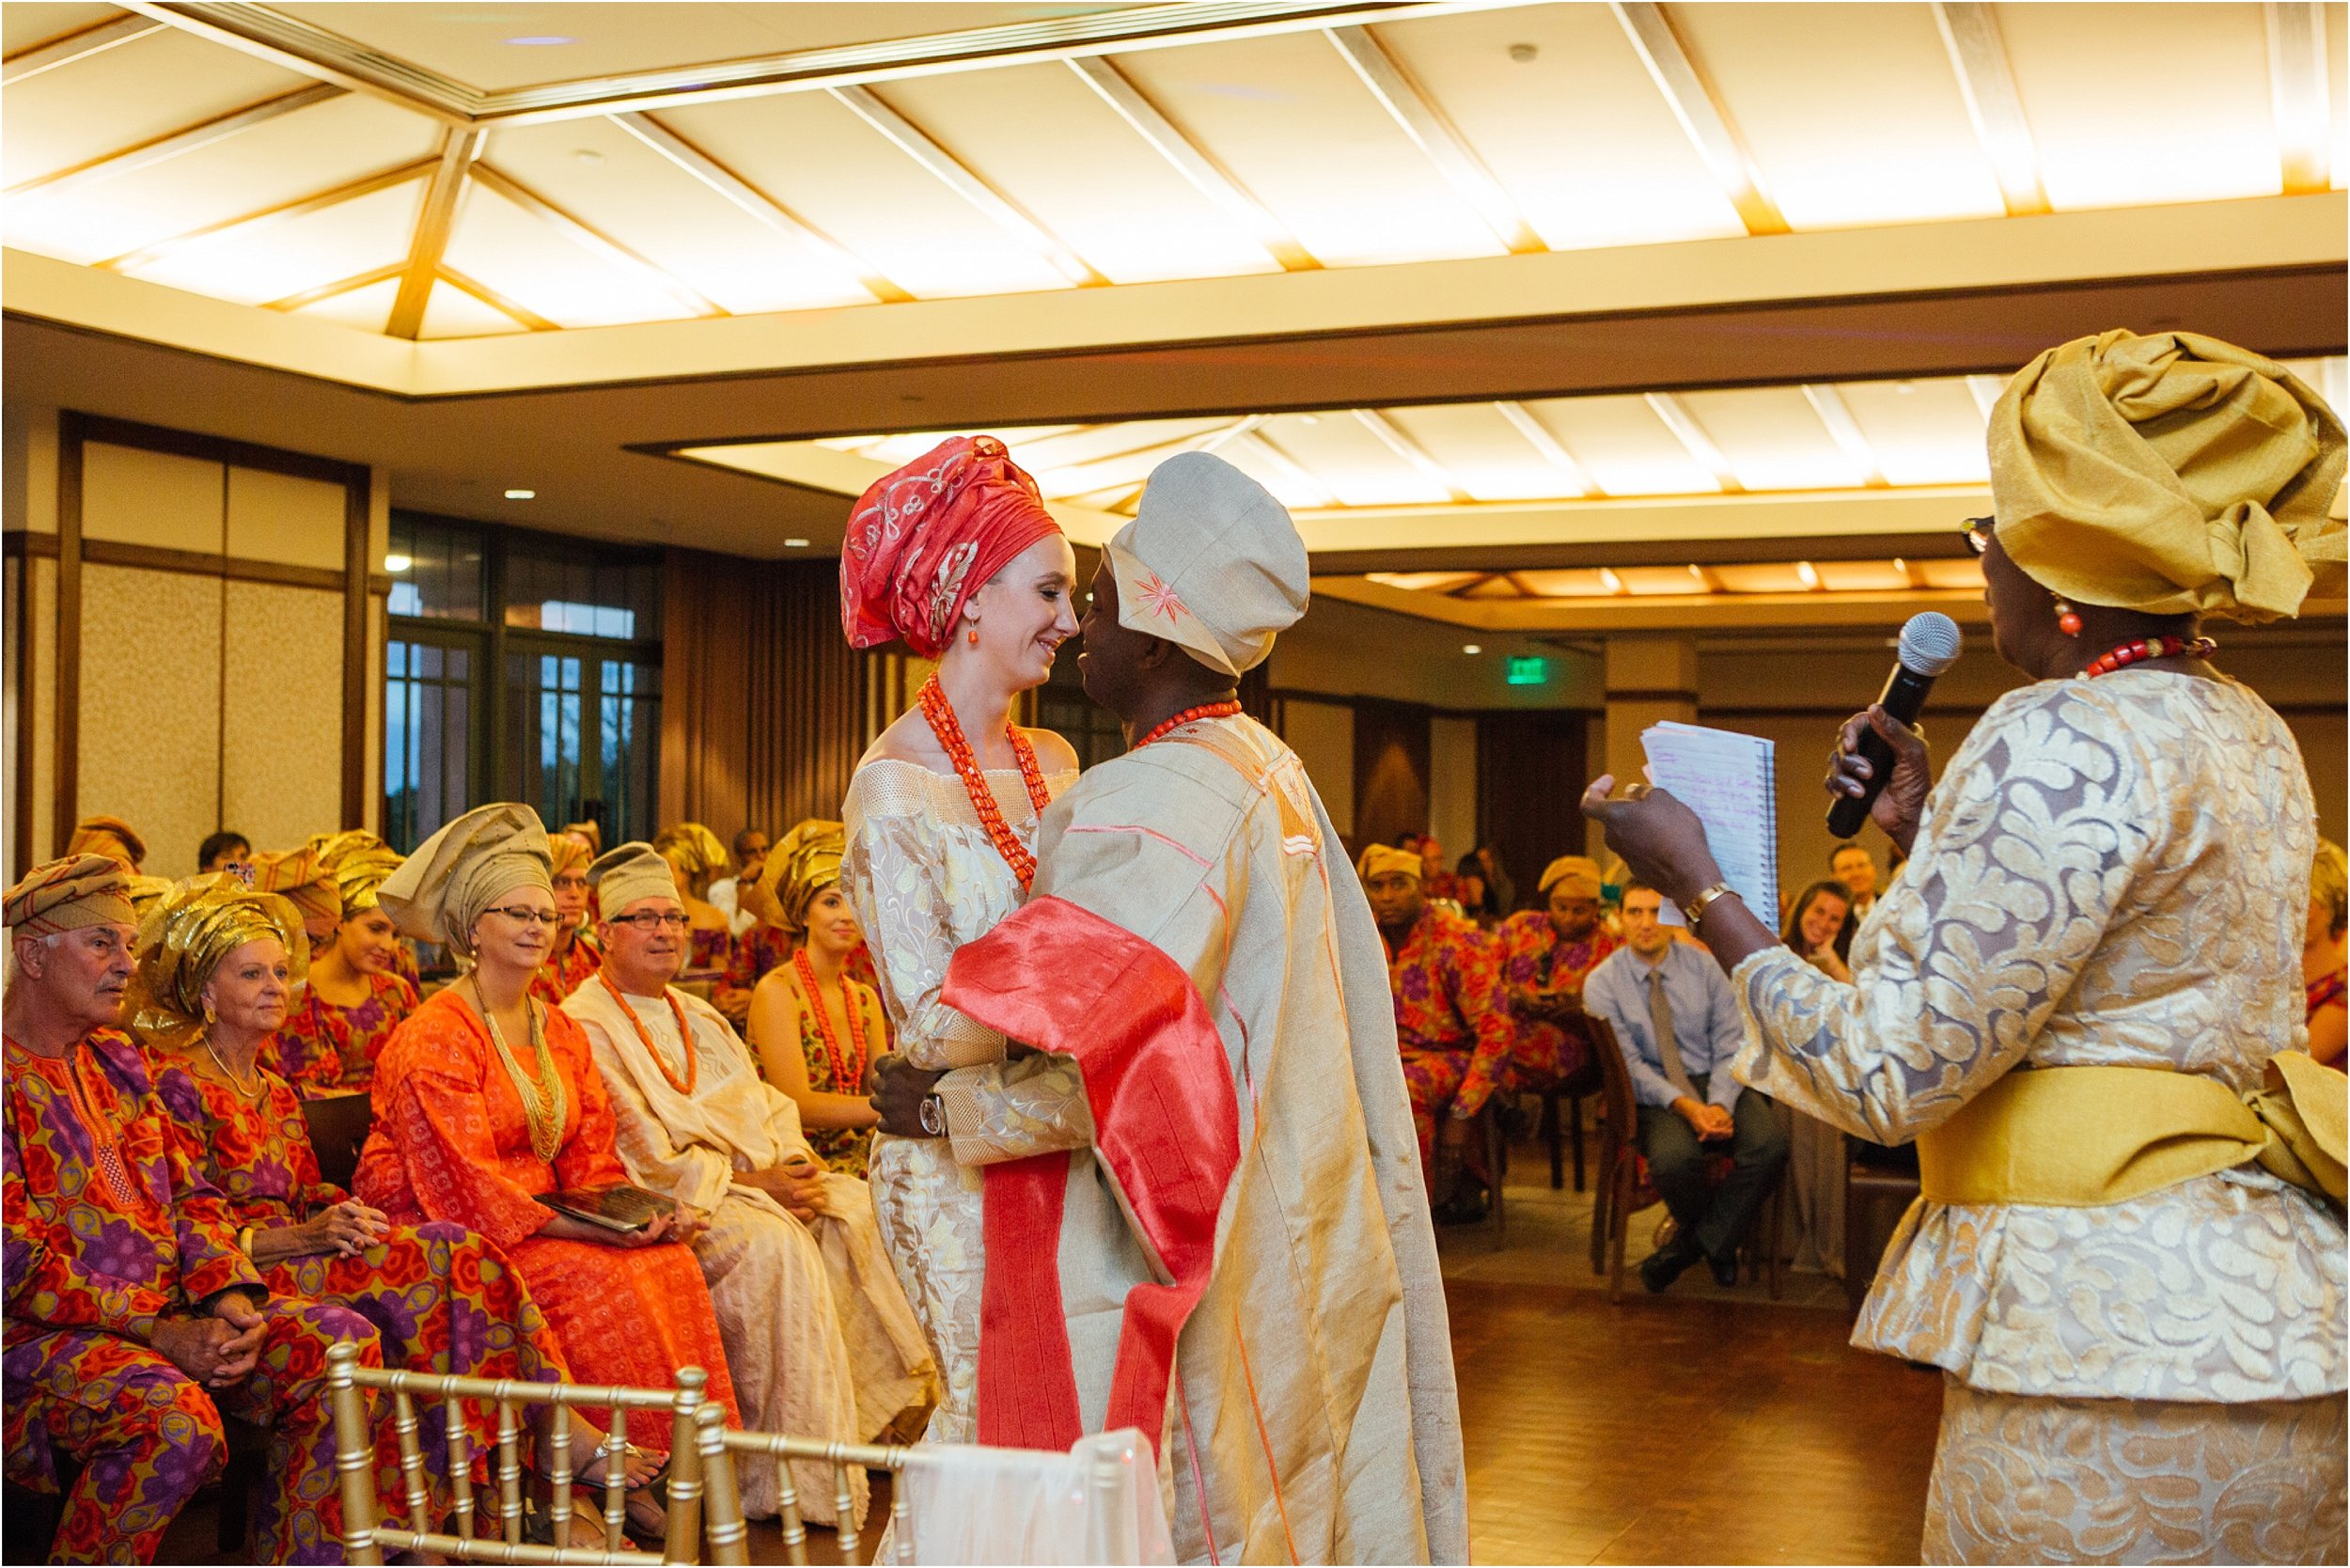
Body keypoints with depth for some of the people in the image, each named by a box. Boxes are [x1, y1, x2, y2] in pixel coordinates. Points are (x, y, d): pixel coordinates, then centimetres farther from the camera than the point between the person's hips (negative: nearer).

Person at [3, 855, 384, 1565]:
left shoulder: (118, 1061, 17)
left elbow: (190, 1196, 14)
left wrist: (228, 1297, -6)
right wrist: (159, 1332, -19)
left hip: (172, 1314, 7)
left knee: (343, 1341, -12)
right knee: (176, 1418, -35)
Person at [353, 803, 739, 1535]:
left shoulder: (561, 1032, 13)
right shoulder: (436, 1034, -11)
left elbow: (592, 1162, 10)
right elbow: (465, 1182, -18)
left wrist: (650, 1216, -10)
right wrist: (583, 1229, -23)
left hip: (536, 1221, 7)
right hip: (440, 1232, -7)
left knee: (668, 1263, -17)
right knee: (593, 1279, -27)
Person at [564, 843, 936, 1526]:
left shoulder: (699, 1016, 22)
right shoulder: (586, 1026, -6)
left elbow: (767, 1108, 17)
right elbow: (641, 1156, -14)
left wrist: (796, 1167, -4)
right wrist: (749, 1182, -17)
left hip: (761, 1177, 8)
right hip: (669, 1202, -8)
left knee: (862, 1208, -13)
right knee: (773, 1241, -33)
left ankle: (884, 1409, -7)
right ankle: (801, 1480, -27)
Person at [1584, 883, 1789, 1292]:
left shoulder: (1704, 966, 5)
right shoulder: (1602, 983, -2)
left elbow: (1731, 1044, 1)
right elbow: (1628, 1065, -8)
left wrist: (1720, 1104, -18)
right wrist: (1685, 1106, -22)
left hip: (1714, 1082, 3)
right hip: (1652, 1093, -3)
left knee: (1770, 1143, -28)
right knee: (1673, 1158, -36)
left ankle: (1697, 1240, -7)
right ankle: (1717, 1241, -1)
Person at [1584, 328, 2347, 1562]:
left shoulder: (2071, 740, -19)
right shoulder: (2248, 737, 12)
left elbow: (1888, 1076, -19)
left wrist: (1697, 886, -9)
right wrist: (1925, 832, 17)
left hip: (2118, 1359, -10)